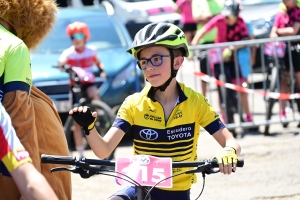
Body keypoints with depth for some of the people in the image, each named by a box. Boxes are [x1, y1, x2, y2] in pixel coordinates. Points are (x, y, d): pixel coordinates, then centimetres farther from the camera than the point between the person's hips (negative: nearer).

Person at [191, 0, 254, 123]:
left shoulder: (241, 24, -17)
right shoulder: (220, 19, -20)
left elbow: (245, 41, -27)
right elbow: (203, 31, -24)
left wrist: (231, 48, -41)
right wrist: (193, 46, -35)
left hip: (232, 58, 0)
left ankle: (248, 117, 9)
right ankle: (224, 119, 10)